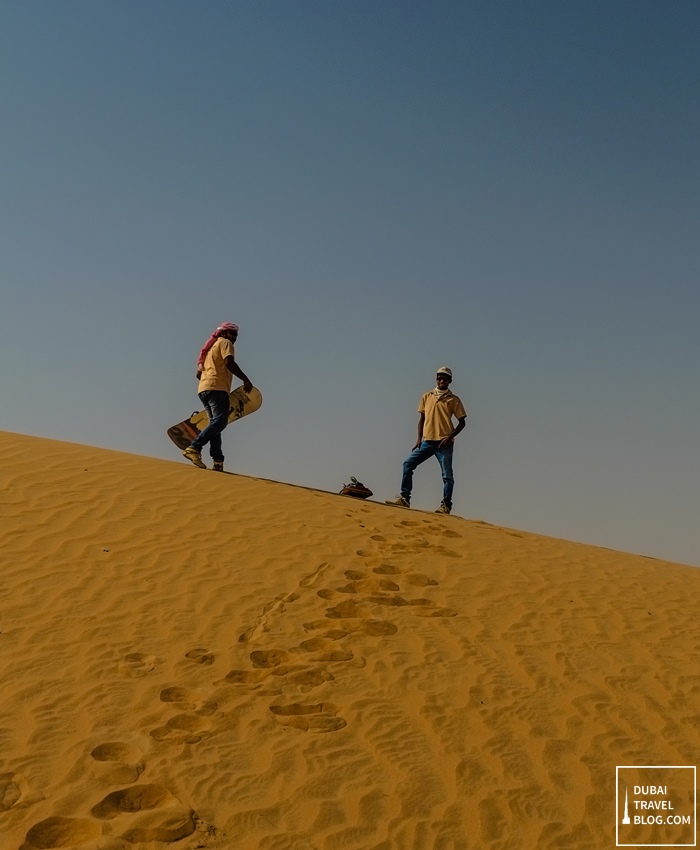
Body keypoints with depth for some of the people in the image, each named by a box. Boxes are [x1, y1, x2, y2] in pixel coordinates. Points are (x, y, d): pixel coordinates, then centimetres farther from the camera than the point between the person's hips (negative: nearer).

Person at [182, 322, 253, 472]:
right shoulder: (225, 343, 5)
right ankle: (194, 448, -31)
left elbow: (199, 373, 27)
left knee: (215, 423, 8)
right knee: (220, 422, -18)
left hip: (203, 389, 10)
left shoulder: (211, 347, 30)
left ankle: (218, 462, -3)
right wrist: (245, 379, -14)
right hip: (217, 388, -9)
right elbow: (229, 362, -14)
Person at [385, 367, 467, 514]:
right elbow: (422, 419, 16)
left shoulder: (453, 400, 3)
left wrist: (450, 437, -10)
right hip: (427, 441, 4)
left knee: (447, 475, -4)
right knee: (408, 464, -4)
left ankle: (446, 506, 2)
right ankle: (404, 498, -1)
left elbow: (462, 422, 3)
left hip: (444, 443, -4)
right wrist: (419, 438, 5)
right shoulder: (427, 396, 12)